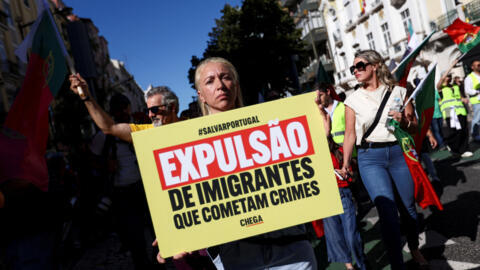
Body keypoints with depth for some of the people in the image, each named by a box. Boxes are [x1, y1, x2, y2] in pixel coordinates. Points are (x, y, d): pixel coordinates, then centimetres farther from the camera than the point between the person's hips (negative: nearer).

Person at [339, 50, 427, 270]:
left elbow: (414, 126, 12)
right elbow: (350, 135, 7)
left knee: (408, 206, 12)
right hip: (370, 157, -2)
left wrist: (404, 121, -10)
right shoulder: (353, 100, 5)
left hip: (399, 152, 2)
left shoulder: (398, 92, 6)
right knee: (387, 210, -13)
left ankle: (415, 249, 39)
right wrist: (345, 164, 3)